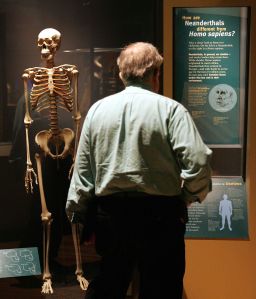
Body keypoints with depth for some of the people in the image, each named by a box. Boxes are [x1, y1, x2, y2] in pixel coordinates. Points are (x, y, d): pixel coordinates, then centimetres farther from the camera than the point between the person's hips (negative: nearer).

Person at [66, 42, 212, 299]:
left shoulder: (97, 109, 4)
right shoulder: (170, 109, -8)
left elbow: (83, 168, 6)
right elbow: (198, 163, -16)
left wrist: (77, 211, 17)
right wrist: (191, 195, 3)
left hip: (110, 212, 4)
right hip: (160, 213, -4)